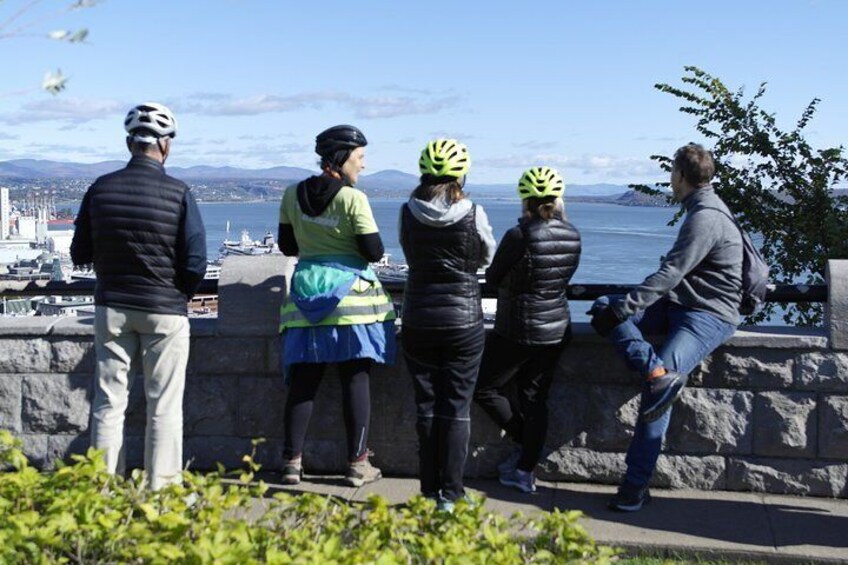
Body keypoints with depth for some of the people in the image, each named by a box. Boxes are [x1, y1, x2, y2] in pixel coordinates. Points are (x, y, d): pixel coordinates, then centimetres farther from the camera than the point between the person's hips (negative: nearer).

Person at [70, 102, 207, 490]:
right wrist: (182, 293, 5)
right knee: (163, 407, 6)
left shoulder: (100, 189, -2)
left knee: (108, 401, 11)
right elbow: (196, 264, -13)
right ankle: (161, 488, 11)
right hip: (164, 311, -3)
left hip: (112, 307, 3)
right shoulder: (178, 194, -11)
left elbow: (79, 254, 4)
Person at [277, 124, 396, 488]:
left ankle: (292, 462, 10)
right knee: (356, 379, 3)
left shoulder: (293, 195, 5)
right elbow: (374, 252, -10)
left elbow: (287, 246, 13)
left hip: (306, 292, 5)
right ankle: (358, 464, 8)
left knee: (303, 380, 8)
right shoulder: (353, 198, -11)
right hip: (352, 295, -4)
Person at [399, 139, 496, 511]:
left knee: (426, 406, 10)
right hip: (463, 321, -2)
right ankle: (450, 493, 9)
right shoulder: (473, 214, -10)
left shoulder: (408, 213, -5)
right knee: (456, 407, 6)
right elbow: (487, 258, 8)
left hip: (418, 321, 2)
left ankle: (429, 491, 16)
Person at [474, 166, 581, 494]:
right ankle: (525, 471, 17)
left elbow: (493, 277, -7)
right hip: (557, 329, 7)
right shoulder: (572, 236, -1)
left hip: (519, 332, -7)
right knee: (534, 398, 12)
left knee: (485, 389, 11)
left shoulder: (519, 236, -19)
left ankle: (524, 443, 17)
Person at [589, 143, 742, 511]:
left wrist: (622, 309, -22)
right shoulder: (701, 210, 18)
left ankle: (636, 485, -19)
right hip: (679, 304, 10)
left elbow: (670, 274, -22)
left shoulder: (705, 218, -14)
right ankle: (659, 372, -28)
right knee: (603, 309, -8)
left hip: (709, 315, -10)